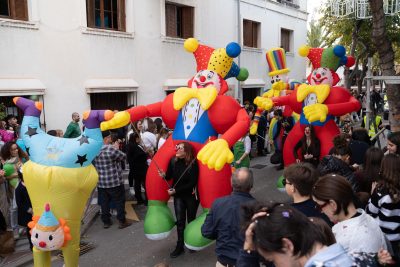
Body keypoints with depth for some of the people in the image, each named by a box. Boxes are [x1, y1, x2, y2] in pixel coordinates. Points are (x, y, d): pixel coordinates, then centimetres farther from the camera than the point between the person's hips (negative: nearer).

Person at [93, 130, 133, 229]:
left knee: (104, 203, 15)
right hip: (114, 182, -5)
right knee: (119, 201, 9)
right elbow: (123, 156, -8)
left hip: (100, 182, 6)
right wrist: (116, 149, 10)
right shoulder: (111, 149, -20)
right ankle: (122, 221, 17)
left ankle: (106, 221, 25)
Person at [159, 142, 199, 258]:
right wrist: (164, 175, -22)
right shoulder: (173, 161, -8)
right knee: (180, 220, 6)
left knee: (191, 220, 13)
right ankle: (180, 246, 17)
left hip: (191, 195, -3)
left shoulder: (193, 164, -21)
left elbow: (192, 183, -20)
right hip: (178, 195, 3)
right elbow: (170, 176, 2)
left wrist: (175, 190, -21)